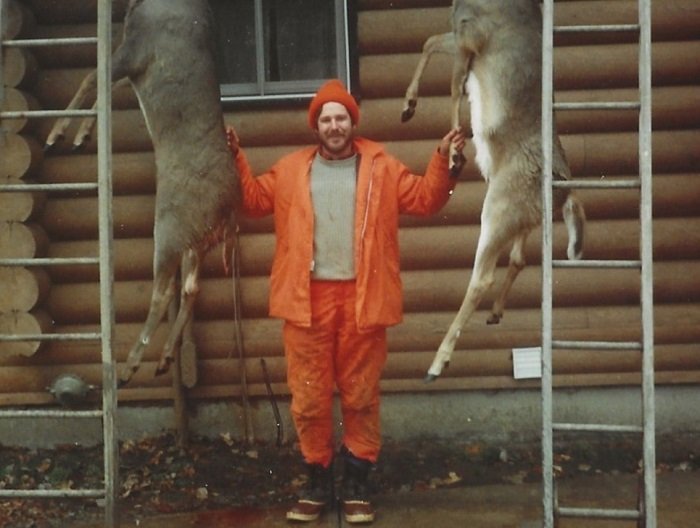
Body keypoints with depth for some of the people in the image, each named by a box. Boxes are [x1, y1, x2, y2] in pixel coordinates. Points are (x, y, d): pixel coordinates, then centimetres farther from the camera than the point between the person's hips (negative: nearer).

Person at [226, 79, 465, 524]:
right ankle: (318, 481, 19)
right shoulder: (292, 169, 11)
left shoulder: (381, 166, 8)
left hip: (361, 297, -1)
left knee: (361, 394, 6)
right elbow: (254, 200, 12)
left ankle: (357, 484, 17)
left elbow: (425, 199, 7)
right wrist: (235, 159, 4)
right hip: (308, 297, 1)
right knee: (309, 396, 5)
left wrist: (443, 161, -5)